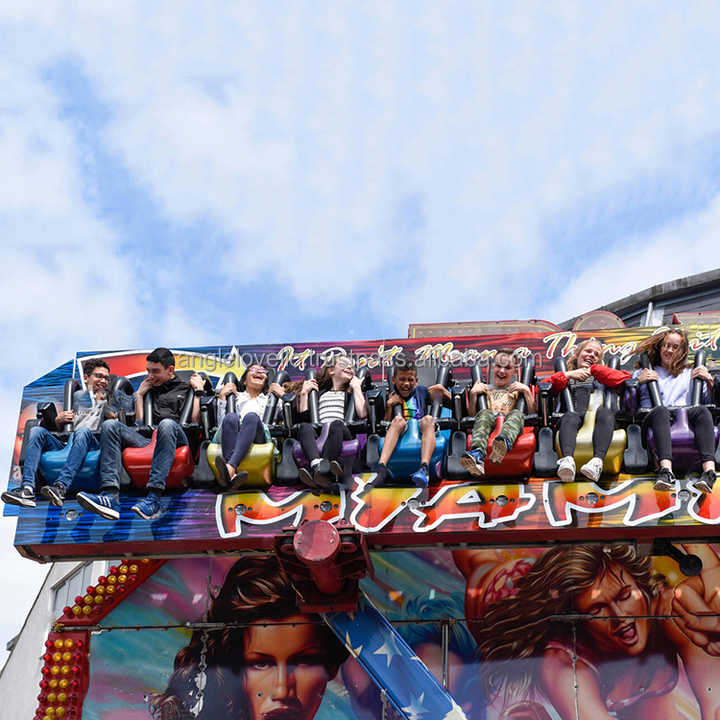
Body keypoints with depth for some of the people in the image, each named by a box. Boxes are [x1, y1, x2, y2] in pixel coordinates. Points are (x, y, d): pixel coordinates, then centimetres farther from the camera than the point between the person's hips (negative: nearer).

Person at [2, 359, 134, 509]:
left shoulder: (112, 398, 24)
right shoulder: (77, 396, 29)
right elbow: (60, 429, 30)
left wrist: (103, 401, 2)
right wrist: (59, 420, 10)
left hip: (93, 446, -3)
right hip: (66, 445, 3)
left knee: (83, 431, -36)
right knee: (37, 430, -19)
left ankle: (61, 487, -52)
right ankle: (27, 488, -37)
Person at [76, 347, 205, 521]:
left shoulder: (186, 388, 21)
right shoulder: (149, 389, 32)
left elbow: (195, 421, 7)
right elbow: (139, 424, 22)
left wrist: (198, 390, 8)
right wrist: (139, 394, 23)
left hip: (178, 438, -4)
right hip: (147, 439, 4)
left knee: (167, 424, -39)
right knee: (110, 425, -21)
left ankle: (153, 498, -48)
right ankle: (110, 496, -41)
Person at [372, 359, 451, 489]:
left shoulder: (421, 392, 22)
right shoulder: (391, 397, 18)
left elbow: (448, 399, 25)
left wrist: (442, 389, 6)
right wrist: (389, 405, -2)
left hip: (421, 432, 1)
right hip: (399, 435, 0)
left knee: (428, 419, -30)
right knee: (398, 419, -31)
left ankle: (424, 468, -52)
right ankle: (382, 466, -50)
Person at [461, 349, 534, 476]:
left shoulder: (518, 389, 34)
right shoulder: (485, 388, 35)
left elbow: (532, 412, 17)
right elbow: (471, 413, 22)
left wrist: (527, 391, 9)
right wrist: (473, 394, 12)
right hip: (489, 422, 0)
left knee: (517, 413, -36)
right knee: (484, 413, -36)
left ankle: (504, 442, -72)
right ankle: (477, 454, -65)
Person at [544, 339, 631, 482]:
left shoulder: (602, 377, 37)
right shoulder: (566, 377, 36)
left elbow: (624, 378, 14)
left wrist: (593, 370, 12)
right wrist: (569, 374, 9)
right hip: (573, 413, 0)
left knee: (605, 413, -36)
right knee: (570, 417, -38)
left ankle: (598, 461, -59)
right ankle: (567, 459, -65)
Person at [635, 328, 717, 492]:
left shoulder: (690, 374, 34)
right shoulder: (643, 373, 28)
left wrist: (709, 381, 8)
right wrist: (638, 382, 0)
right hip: (654, 417, -1)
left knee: (702, 410, -33)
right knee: (661, 410, -38)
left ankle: (709, 471, -53)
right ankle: (666, 470, -58)